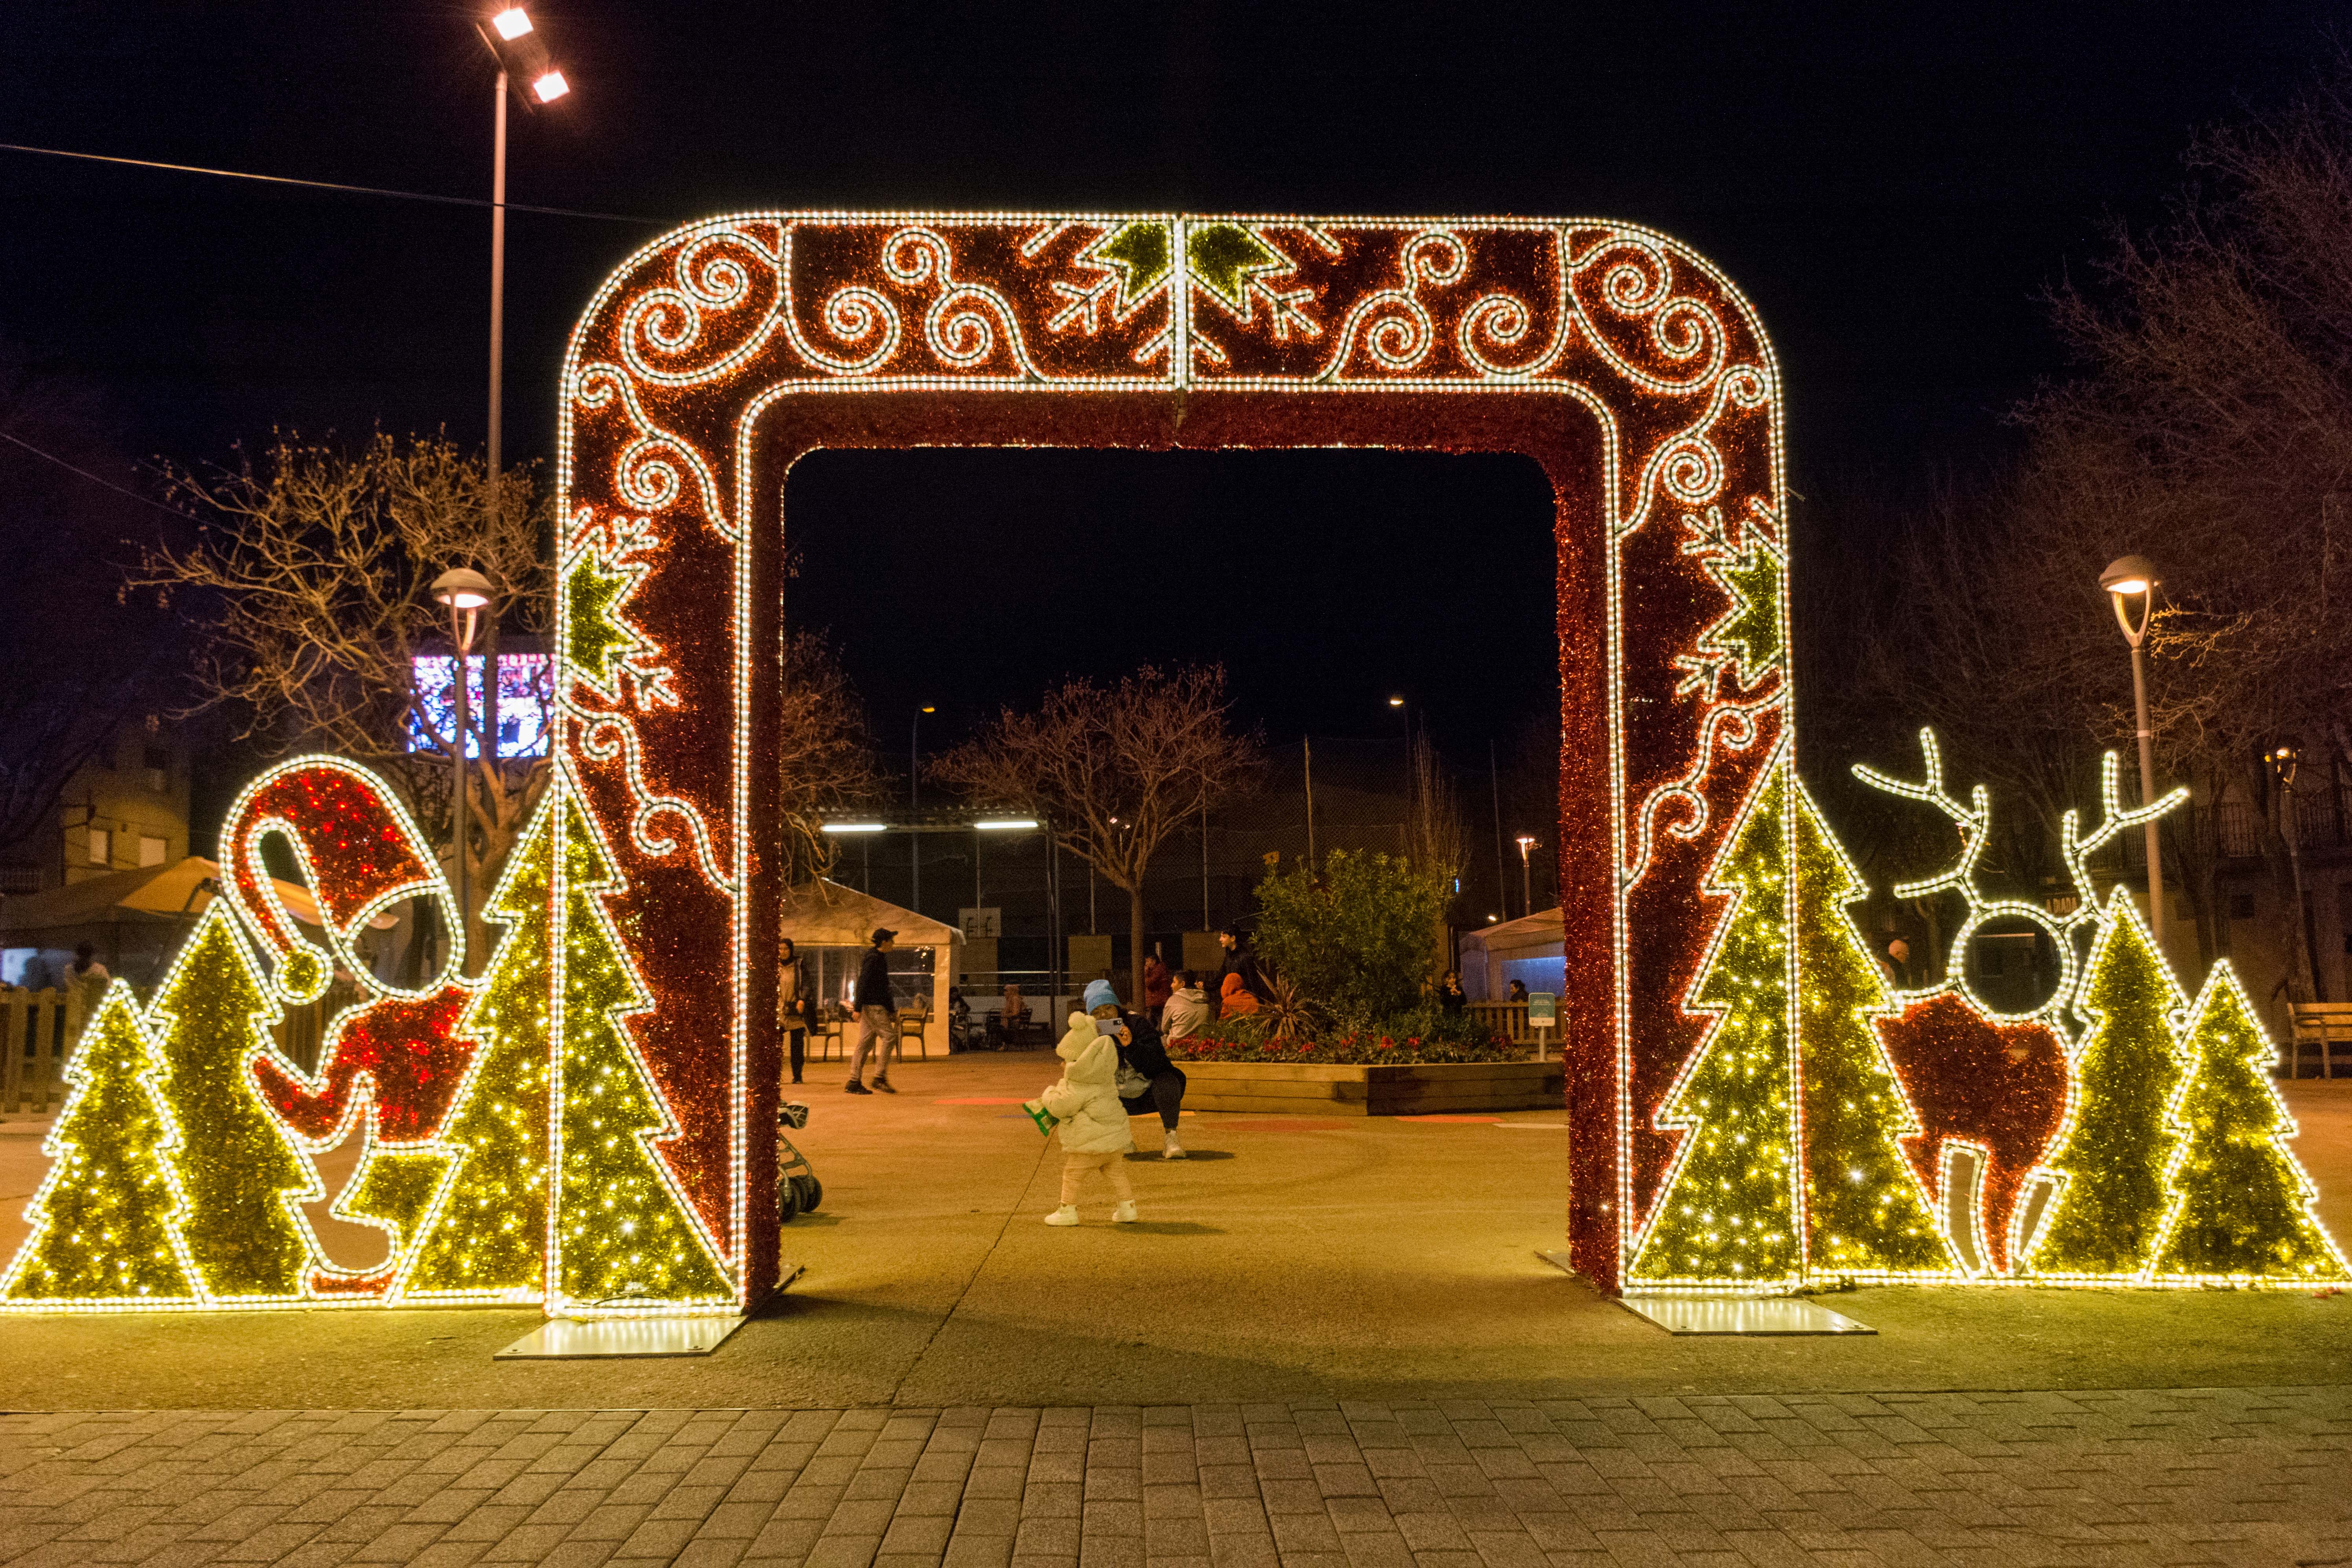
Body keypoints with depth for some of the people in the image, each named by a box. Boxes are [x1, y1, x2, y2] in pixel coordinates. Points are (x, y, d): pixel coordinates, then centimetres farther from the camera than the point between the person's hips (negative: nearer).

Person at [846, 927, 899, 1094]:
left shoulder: (880, 959, 20)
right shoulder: (873, 959, -12)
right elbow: (862, 983, -18)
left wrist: (892, 1011, 26)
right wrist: (858, 1008, -22)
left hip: (875, 1006, 10)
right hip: (872, 1006, -10)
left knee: (866, 1042, 7)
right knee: (889, 1036, -11)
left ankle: (854, 1082, 7)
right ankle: (880, 1077, -10)